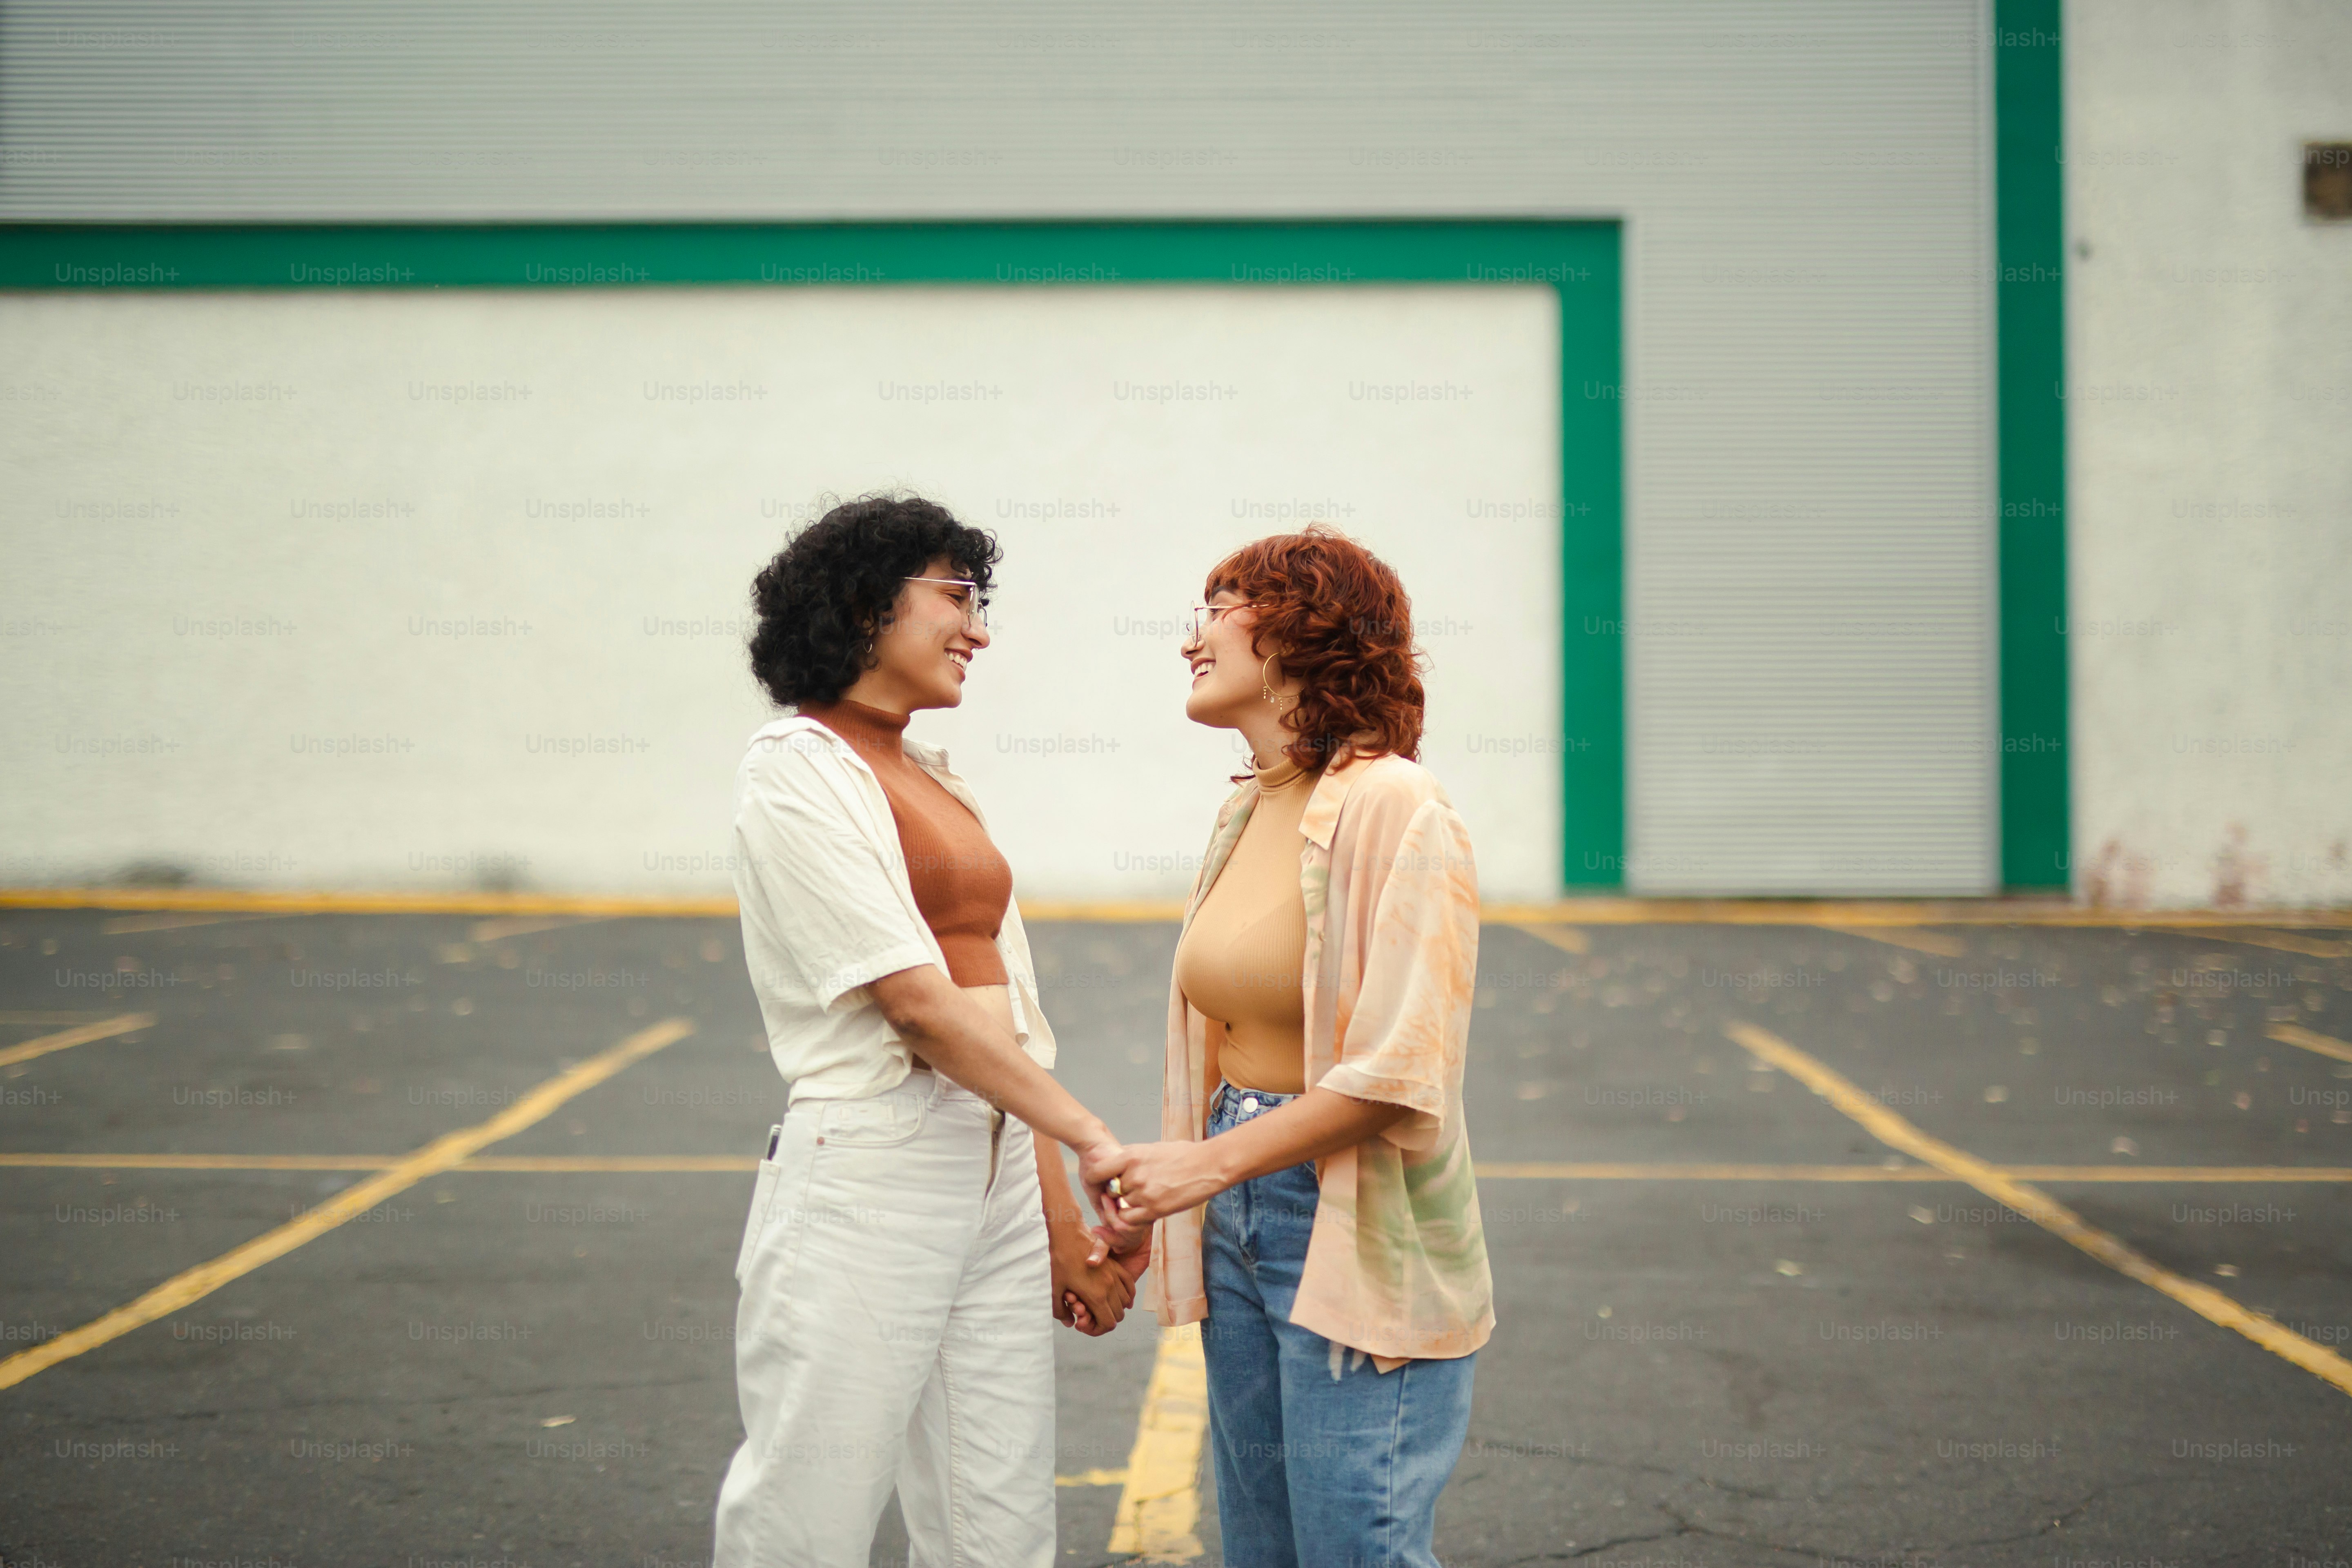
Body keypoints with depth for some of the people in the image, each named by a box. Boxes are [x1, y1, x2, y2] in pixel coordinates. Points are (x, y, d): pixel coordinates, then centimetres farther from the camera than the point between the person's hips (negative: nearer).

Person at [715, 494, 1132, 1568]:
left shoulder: (941, 785, 16)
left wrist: (1061, 1219, 10)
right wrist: (1095, 1139, -14)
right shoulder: (797, 770, -7)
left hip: (998, 1176, 8)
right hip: (865, 1184, -7)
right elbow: (915, 1001, -15)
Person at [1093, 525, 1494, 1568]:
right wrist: (1152, 1205, 8)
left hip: (1360, 1240, -8)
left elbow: (1400, 1075, -22)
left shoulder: (1394, 810, -17)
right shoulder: (1247, 814, 9)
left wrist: (1211, 1162, -18)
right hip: (1239, 1227, 8)